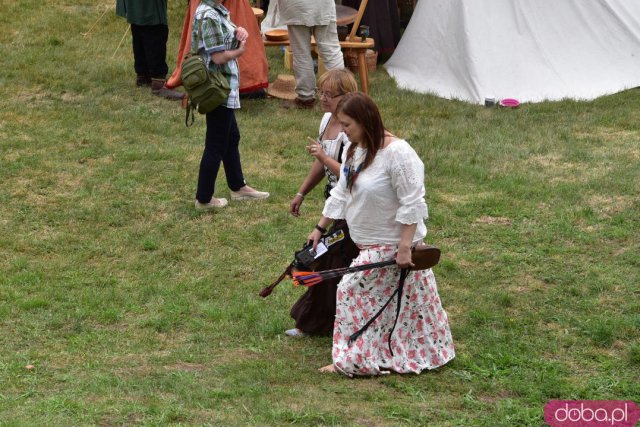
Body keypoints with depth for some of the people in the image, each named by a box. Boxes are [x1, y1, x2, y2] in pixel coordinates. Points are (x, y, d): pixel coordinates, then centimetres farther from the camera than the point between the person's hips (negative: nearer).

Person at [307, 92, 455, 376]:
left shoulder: (397, 153, -23)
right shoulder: (353, 150, 4)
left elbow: (412, 204, -23)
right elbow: (341, 194, 15)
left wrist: (405, 247, -24)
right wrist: (320, 228, 16)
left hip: (393, 245, -9)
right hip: (370, 243, 9)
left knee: (352, 291, -7)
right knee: (384, 300, 14)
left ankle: (356, 361, 4)